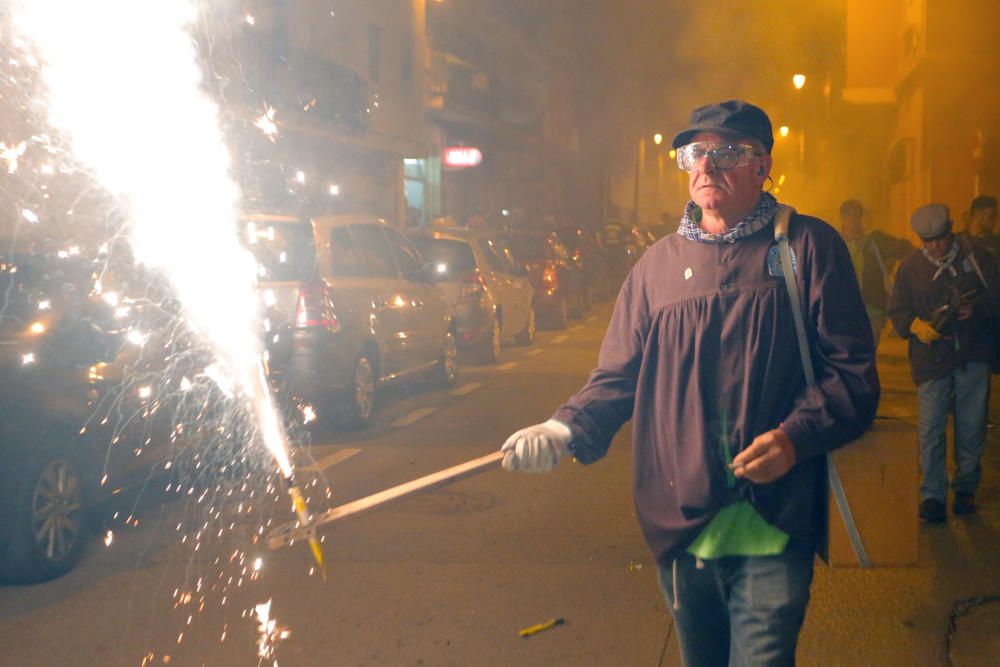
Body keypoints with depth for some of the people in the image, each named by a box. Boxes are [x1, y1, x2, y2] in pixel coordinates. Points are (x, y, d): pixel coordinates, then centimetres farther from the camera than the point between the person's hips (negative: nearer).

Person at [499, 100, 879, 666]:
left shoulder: (809, 246, 0)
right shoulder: (659, 264, 10)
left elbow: (852, 370, -3)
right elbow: (618, 377, 8)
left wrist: (796, 435, -20)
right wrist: (567, 430, -11)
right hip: (680, 528, 4)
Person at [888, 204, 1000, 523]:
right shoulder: (910, 266, 5)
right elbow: (897, 311, 5)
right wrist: (917, 326, -15)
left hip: (973, 356, 1)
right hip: (931, 358, 0)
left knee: (971, 427, 7)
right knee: (931, 430, -4)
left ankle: (965, 488, 23)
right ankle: (932, 496, 3)